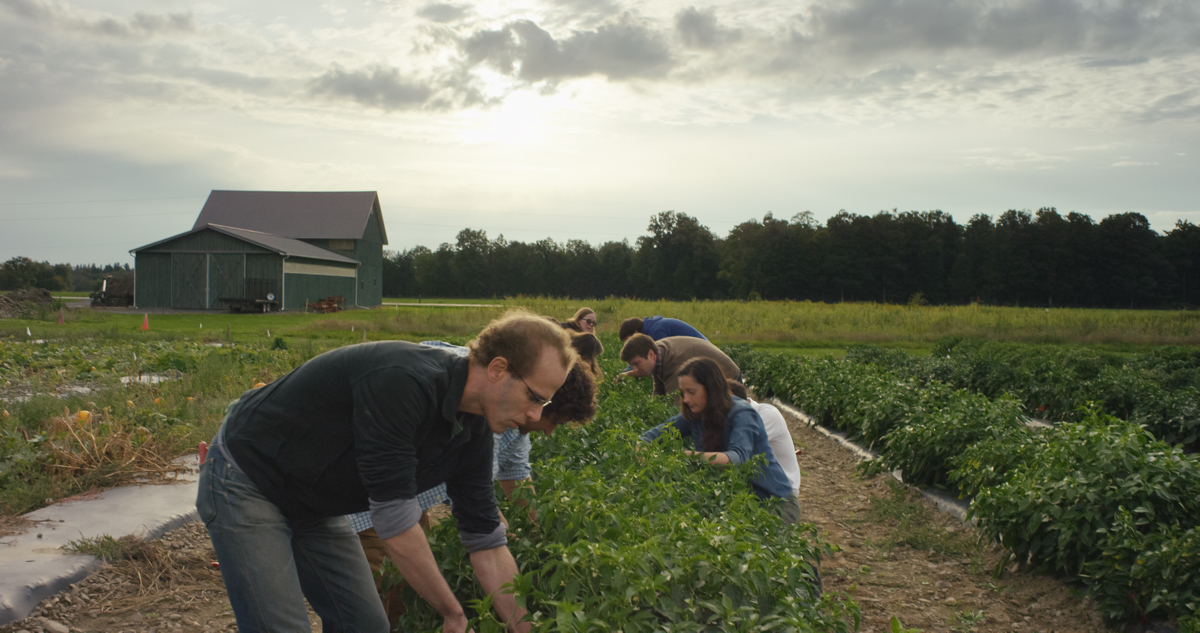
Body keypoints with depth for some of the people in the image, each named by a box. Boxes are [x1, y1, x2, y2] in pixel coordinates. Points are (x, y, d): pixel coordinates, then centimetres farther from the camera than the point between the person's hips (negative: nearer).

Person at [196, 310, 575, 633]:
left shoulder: (474, 430, -6)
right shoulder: (403, 383, -34)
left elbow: (486, 540, 1)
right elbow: (395, 520, -31)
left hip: (314, 506, 8)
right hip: (247, 482, -8)